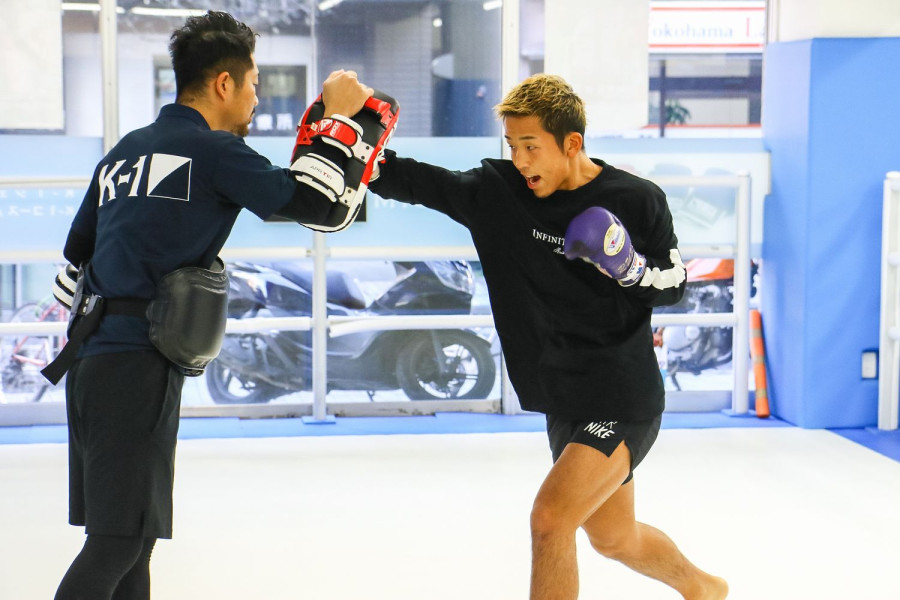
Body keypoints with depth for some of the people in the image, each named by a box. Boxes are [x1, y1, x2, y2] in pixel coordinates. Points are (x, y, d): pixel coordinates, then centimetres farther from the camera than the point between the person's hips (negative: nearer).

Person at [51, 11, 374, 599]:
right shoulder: (215, 151, -8)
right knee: (118, 539, -7)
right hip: (139, 367, -9)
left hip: (91, 359, 9)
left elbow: (76, 253, 23)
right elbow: (310, 203, -6)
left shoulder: (124, 152, 17)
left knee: (132, 534, 15)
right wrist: (338, 117, 5)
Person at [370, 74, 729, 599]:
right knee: (614, 538, 23)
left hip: (623, 402, -6)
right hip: (563, 399, 6)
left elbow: (674, 285, -2)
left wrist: (631, 268, -22)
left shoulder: (638, 201, -13)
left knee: (550, 519, -22)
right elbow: (421, 183, -12)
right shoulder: (499, 191, -4)